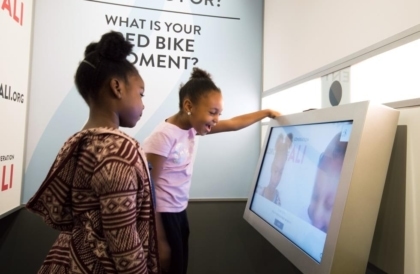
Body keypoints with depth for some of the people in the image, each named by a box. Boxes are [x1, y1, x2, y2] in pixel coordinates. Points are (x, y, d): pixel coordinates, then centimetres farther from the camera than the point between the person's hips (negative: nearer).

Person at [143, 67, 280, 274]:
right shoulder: (164, 135, -23)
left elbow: (233, 124, 9)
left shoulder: (191, 127, -1)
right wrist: (160, 241, -18)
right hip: (163, 215, -7)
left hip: (179, 212, 8)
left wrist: (267, 113, 12)